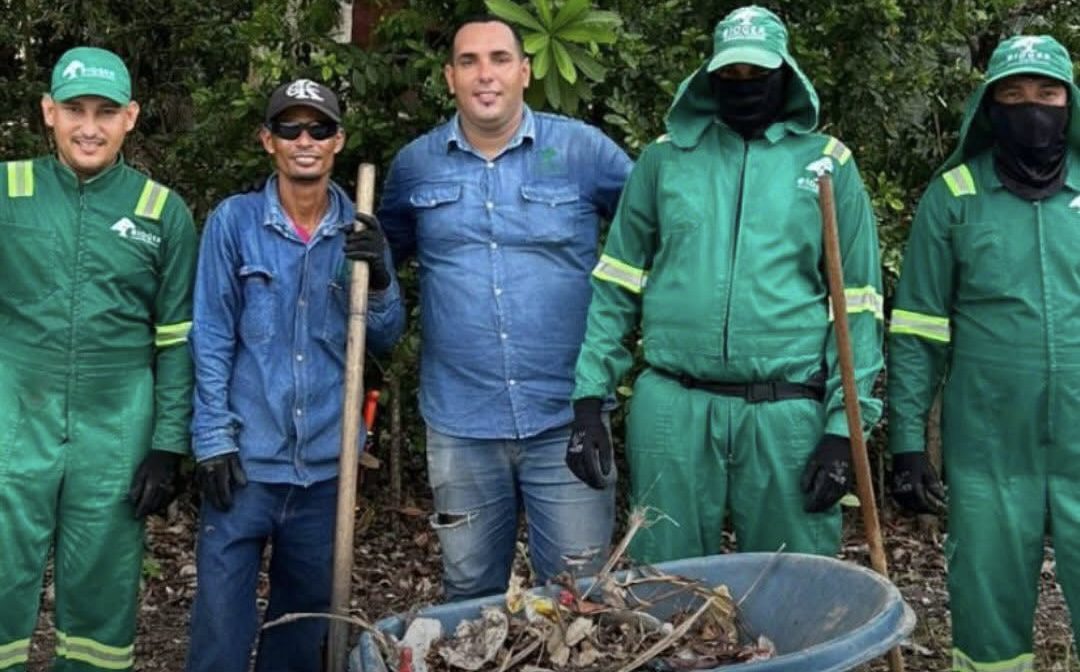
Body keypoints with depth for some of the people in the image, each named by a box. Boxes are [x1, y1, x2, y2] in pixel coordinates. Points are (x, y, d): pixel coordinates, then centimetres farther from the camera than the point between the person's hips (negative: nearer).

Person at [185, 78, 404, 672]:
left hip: (326, 460, 3)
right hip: (247, 455, -3)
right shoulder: (234, 221, -4)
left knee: (307, 610, 16)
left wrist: (379, 280, -14)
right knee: (222, 610, -1)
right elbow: (211, 339, -3)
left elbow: (384, 339, 5)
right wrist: (213, 440, -8)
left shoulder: (359, 230, 4)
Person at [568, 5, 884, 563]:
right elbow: (616, 288, 8)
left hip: (786, 412, -1)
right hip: (671, 407, 1)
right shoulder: (665, 158, 7)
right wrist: (588, 398, 0)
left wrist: (843, 424, -4)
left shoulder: (827, 162, 5)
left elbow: (856, 306, 3)